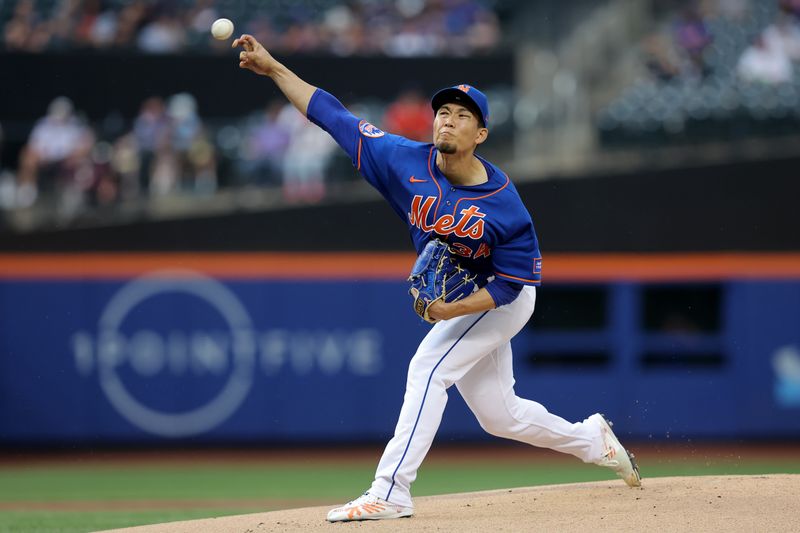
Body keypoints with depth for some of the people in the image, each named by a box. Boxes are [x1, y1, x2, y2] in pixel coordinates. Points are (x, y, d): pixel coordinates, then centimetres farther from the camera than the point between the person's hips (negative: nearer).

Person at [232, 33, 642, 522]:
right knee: (499, 415, 13)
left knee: (428, 368, -23)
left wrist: (457, 309, -33)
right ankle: (593, 439, 36)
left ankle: (390, 491, -25)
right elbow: (333, 115, -13)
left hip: (501, 301, -7)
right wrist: (274, 68, -18)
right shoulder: (407, 161, -15)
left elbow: (510, 283, -20)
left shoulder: (503, 205, -27)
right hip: (454, 303, 7)